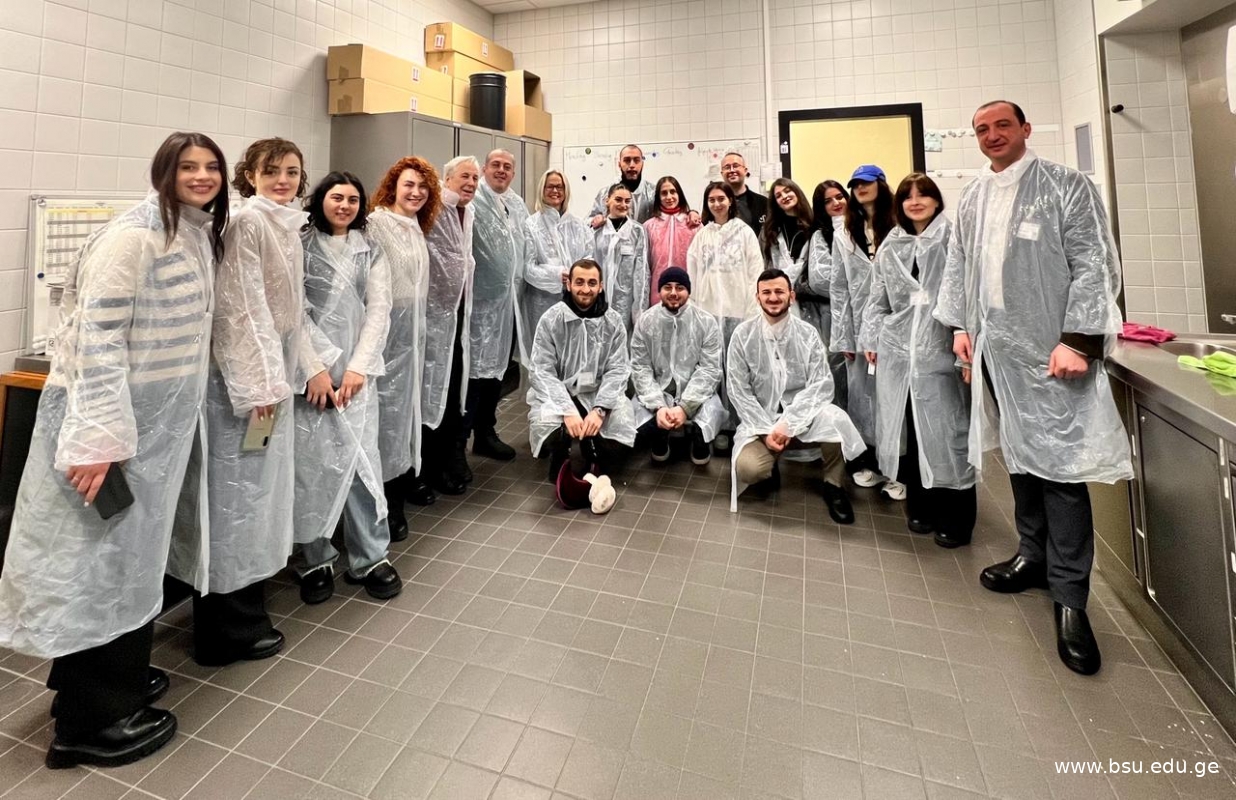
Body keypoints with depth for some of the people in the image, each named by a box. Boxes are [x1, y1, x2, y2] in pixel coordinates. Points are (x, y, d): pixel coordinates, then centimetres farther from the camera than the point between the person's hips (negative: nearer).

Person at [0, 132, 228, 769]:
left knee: (134, 551, 17)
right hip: (108, 417, -9)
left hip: (157, 419, 9)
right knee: (98, 557, 1)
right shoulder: (134, 235, -15)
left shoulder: (200, 236, 11)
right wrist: (99, 434, -26)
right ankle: (89, 721, 16)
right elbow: (96, 334, -21)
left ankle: (120, 679, 33)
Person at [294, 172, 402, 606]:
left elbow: (379, 311, 6)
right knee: (311, 463, -1)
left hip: (356, 369, 2)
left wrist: (358, 367, -5)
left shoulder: (370, 252, 14)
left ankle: (371, 557, 10)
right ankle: (315, 559, 15)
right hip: (310, 369, -1)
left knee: (363, 459, -2)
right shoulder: (300, 245, 6)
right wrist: (316, 368, -10)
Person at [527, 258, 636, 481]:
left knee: (623, 428, -25)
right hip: (556, 394, -1)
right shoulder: (551, 320, -8)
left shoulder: (613, 323, -2)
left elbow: (617, 370, -8)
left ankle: (595, 459, 12)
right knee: (548, 429, -32)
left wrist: (599, 409, -24)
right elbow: (542, 372, -13)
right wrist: (567, 410, -27)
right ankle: (559, 460, 7)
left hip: (597, 394, 2)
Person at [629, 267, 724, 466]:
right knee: (635, 413, -28)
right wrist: (658, 406, -22)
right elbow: (640, 368, -7)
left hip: (695, 393, -1)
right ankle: (660, 438, 9)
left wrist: (684, 407, -25)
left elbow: (709, 370, -11)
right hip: (658, 390, 1)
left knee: (712, 414, -31)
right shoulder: (645, 321, -2)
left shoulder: (707, 322, -6)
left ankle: (698, 440, 8)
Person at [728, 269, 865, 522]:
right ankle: (770, 467, 11)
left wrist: (788, 423, -21)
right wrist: (766, 430, -15)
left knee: (834, 419, -32)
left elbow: (821, 384, -8)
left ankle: (833, 485, -4)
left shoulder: (808, 334, 0)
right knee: (749, 469, -29)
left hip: (801, 416, 1)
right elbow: (738, 390, -5)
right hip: (760, 420, -1)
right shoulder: (743, 335, -3)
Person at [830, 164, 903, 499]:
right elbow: (838, 288, 7)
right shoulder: (843, 236, 14)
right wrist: (843, 336, 0)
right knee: (862, 393, 5)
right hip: (859, 325, 3)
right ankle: (867, 461, 15)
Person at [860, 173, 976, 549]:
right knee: (908, 427, 7)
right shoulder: (891, 245, 16)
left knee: (944, 430, -2)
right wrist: (870, 338, 11)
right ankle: (920, 507, 21)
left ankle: (955, 518, 11)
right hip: (898, 348, 4)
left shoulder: (953, 238, 1)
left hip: (940, 347, -4)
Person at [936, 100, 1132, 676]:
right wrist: (960, 325, 7)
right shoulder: (972, 199, 15)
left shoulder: (1066, 186, 0)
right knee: (1018, 455, 13)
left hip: (1051, 349, -5)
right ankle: (1034, 557, 28)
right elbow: (958, 265, 17)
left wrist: (1077, 340, -16)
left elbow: (1093, 265, -7)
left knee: (1059, 464, -6)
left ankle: (1069, 597, 5)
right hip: (998, 349, 5)